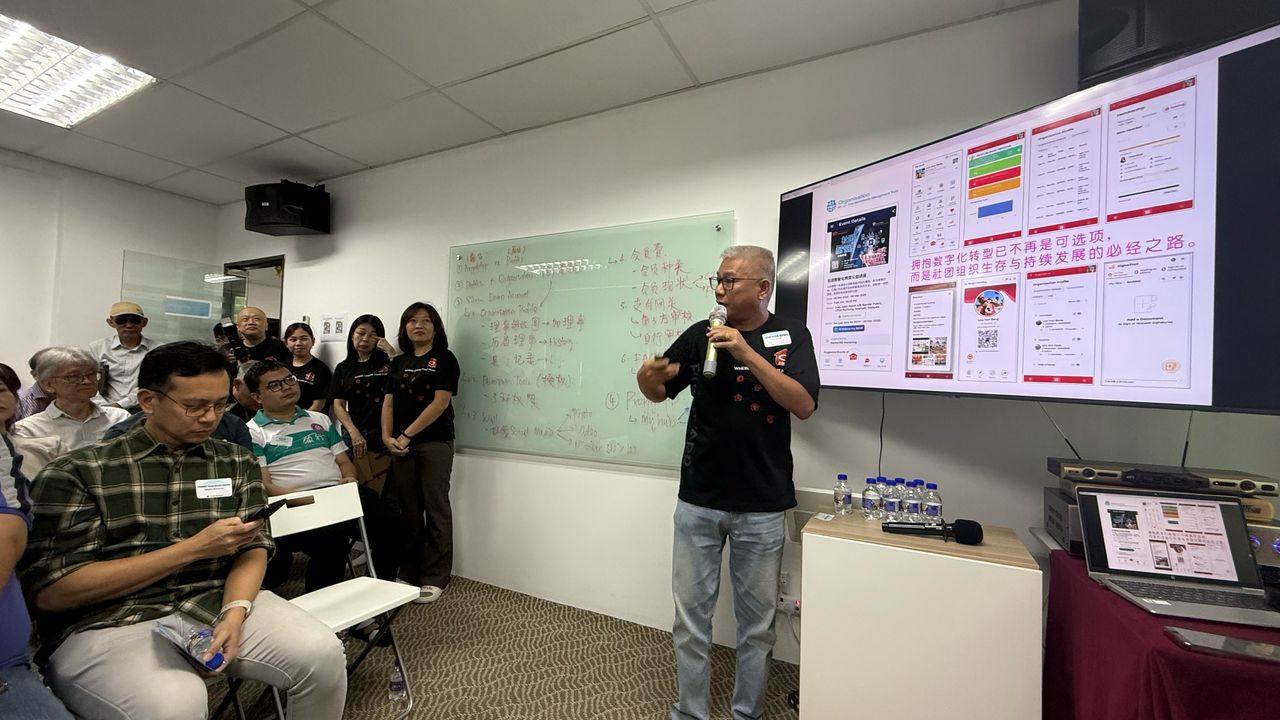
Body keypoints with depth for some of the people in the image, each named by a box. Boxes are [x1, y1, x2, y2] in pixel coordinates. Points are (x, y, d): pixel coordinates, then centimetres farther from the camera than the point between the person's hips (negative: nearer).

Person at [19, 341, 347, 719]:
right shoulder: (76, 472, 0)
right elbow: (51, 592, -6)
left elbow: (252, 547, 4)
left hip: (215, 602, 3)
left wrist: (234, 613, -15)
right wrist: (194, 548, -14)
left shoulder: (237, 462, 9)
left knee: (322, 654, -20)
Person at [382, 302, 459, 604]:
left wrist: (407, 434, -11)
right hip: (401, 445, 5)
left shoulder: (444, 359, -1)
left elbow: (440, 402, -10)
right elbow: (389, 402, 12)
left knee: (436, 508, -1)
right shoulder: (398, 363, 16)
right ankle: (409, 571, 23)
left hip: (435, 443, -5)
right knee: (407, 509, 10)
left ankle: (435, 578, 8)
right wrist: (387, 437, -4)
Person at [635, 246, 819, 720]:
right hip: (697, 501, 2)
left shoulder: (790, 336, -2)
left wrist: (747, 353, -22)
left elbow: (804, 405, -14)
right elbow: (659, 392, 8)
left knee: (757, 621, 14)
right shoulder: (701, 335, 3)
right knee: (691, 616, 12)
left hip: (762, 507, -1)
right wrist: (646, 375, -15)